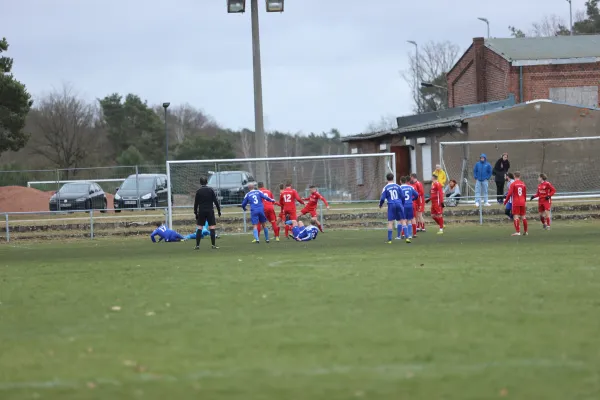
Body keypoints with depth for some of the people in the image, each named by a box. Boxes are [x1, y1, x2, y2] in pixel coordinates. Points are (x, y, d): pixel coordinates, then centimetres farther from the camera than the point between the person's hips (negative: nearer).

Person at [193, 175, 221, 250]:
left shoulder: (198, 191, 0)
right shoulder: (210, 190, -2)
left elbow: (196, 203, 2)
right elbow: (216, 201, -2)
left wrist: (195, 212, 10)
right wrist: (219, 210, 5)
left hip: (201, 212, 1)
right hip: (210, 211, -1)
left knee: (199, 228, 4)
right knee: (212, 228, 0)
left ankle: (197, 245, -1)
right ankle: (213, 245, -5)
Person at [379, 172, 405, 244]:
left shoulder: (385, 188, 2)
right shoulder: (397, 186, 7)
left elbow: (382, 198, 0)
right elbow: (402, 197, 7)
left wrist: (380, 205, 19)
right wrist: (402, 205, 20)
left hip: (391, 205, -1)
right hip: (399, 204, 1)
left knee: (390, 222, 0)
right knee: (399, 220, 11)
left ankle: (389, 239, -3)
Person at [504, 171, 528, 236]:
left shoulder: (513, 184, -7)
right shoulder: (523, 184, 8)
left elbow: (509, 194, -11)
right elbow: (525, 194, 14)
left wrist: (505, 201, -1)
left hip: (515, 203, -5)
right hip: (522, 202, 5)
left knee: (516, 217, -5)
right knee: (523, 217, 12)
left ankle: (518, 232, -14)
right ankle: (525, 231, 19)